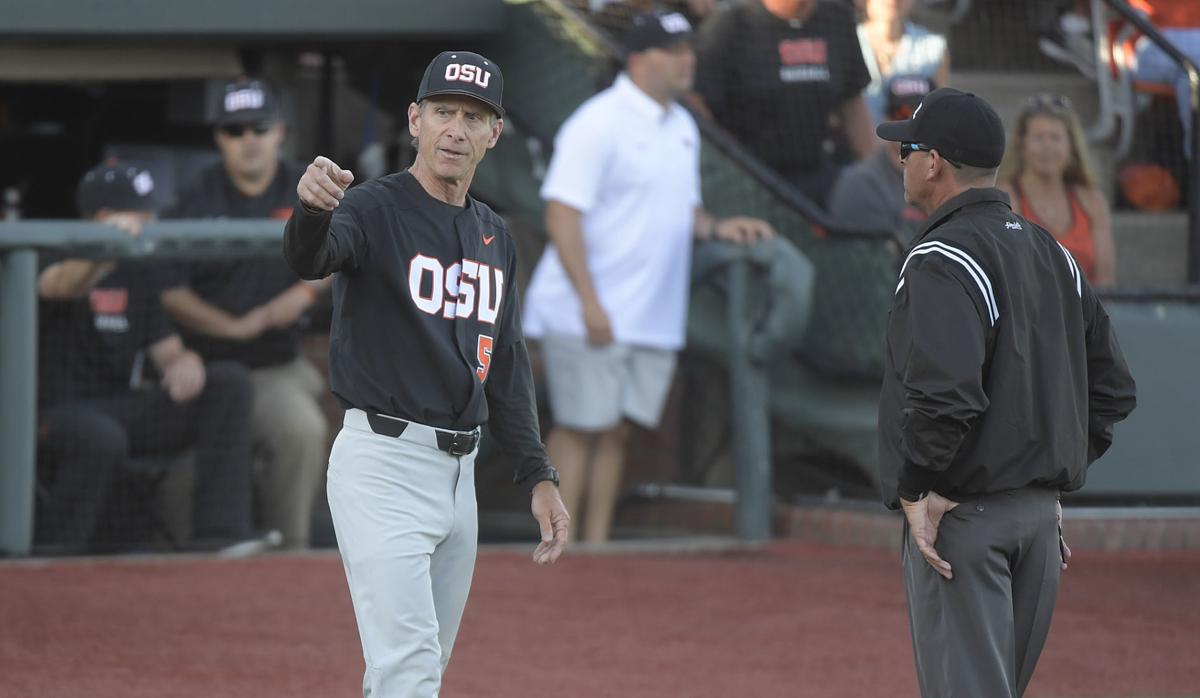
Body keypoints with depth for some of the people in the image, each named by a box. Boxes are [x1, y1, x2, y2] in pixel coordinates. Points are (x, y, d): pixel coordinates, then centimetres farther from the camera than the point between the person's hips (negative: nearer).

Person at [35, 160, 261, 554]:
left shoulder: (138, 274, 14)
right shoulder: (59, 255, -8)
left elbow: (167, 350, 13)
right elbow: (60, 285, -34)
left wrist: (185, 360, -14)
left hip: (120, 410, 7)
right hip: (54, 414, -7)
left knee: (230, 383, -10)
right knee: (101, 438, -42)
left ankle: (219, 534, -18)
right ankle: (52, 553, -19)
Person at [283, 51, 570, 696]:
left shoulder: (495, 237, 14)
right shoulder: (375, 209, -9)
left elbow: (507, 366, 18)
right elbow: (308, 257, -32)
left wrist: (538, 475, 10)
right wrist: (312, 207, -55)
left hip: (459, 472, 8)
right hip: (382, 466, -8)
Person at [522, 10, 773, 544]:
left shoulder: (681, 127, 14)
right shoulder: (598, 122, -12)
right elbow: (562, 211, -17)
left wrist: (716, 227, 3)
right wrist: (590, 303, -23)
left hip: (653, 317, 7)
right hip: (587, 315, -7)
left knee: (619, 429, 7)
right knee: (582, 427, -6)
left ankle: (597, 545, 11)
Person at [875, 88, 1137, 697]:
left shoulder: (941, 261, -14)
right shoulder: (1052, 253, 13)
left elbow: (945, 391, -28)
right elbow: (1113, 388, 16)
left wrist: (917, 492, -18)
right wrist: (1058, 469, 17)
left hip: (961, 516, -9)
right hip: (1042, 513, 9)